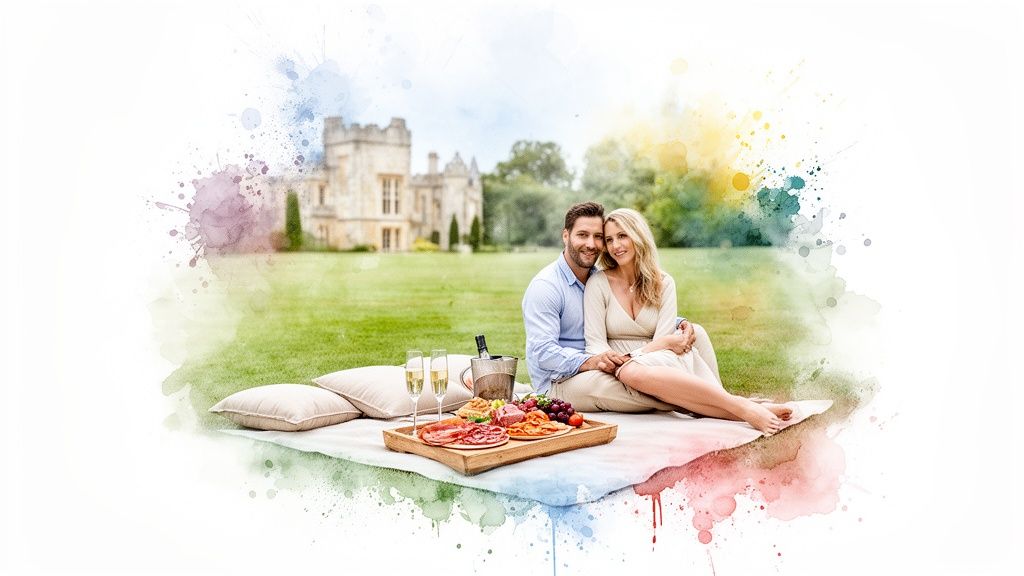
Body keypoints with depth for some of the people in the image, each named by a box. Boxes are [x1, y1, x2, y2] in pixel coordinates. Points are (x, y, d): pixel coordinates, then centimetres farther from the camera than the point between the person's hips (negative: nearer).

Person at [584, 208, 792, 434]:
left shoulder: (663, 283, 7)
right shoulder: (598, 283, 1)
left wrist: (633, 356, -21)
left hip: (662, 361, 1)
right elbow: (595, 342, -4)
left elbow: (663, 340, -3)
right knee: (630, 372, -40)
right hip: (625, 367, -1)